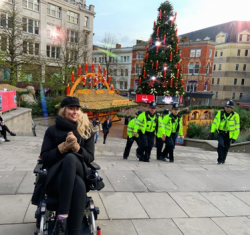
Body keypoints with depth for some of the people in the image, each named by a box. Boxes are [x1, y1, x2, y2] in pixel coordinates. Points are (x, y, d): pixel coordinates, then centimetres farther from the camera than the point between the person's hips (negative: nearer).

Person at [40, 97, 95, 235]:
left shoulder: (86, 131, 10)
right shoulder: (52, 130, 8)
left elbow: (90, 158, 4)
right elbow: (45, 158, 2)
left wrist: (76, 147, -15)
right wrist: (63, 147, -14)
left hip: (79, 173, 1)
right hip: (57, 176, -1)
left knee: (71, 158, -36)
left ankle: (63, 216, -39)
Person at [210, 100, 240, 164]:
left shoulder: (235, 116, -9)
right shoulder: (220, 113, -4)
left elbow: (237, 128, -5)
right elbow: (214, 122, 3)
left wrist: (234, 138, -8)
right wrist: (212, 132, -1)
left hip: (229, 135, 0)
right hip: (220, 133, 0)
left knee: (226, 148, 10)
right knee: (220, 144, -21)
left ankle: (223, 160, 31)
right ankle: (220, 159, -8)